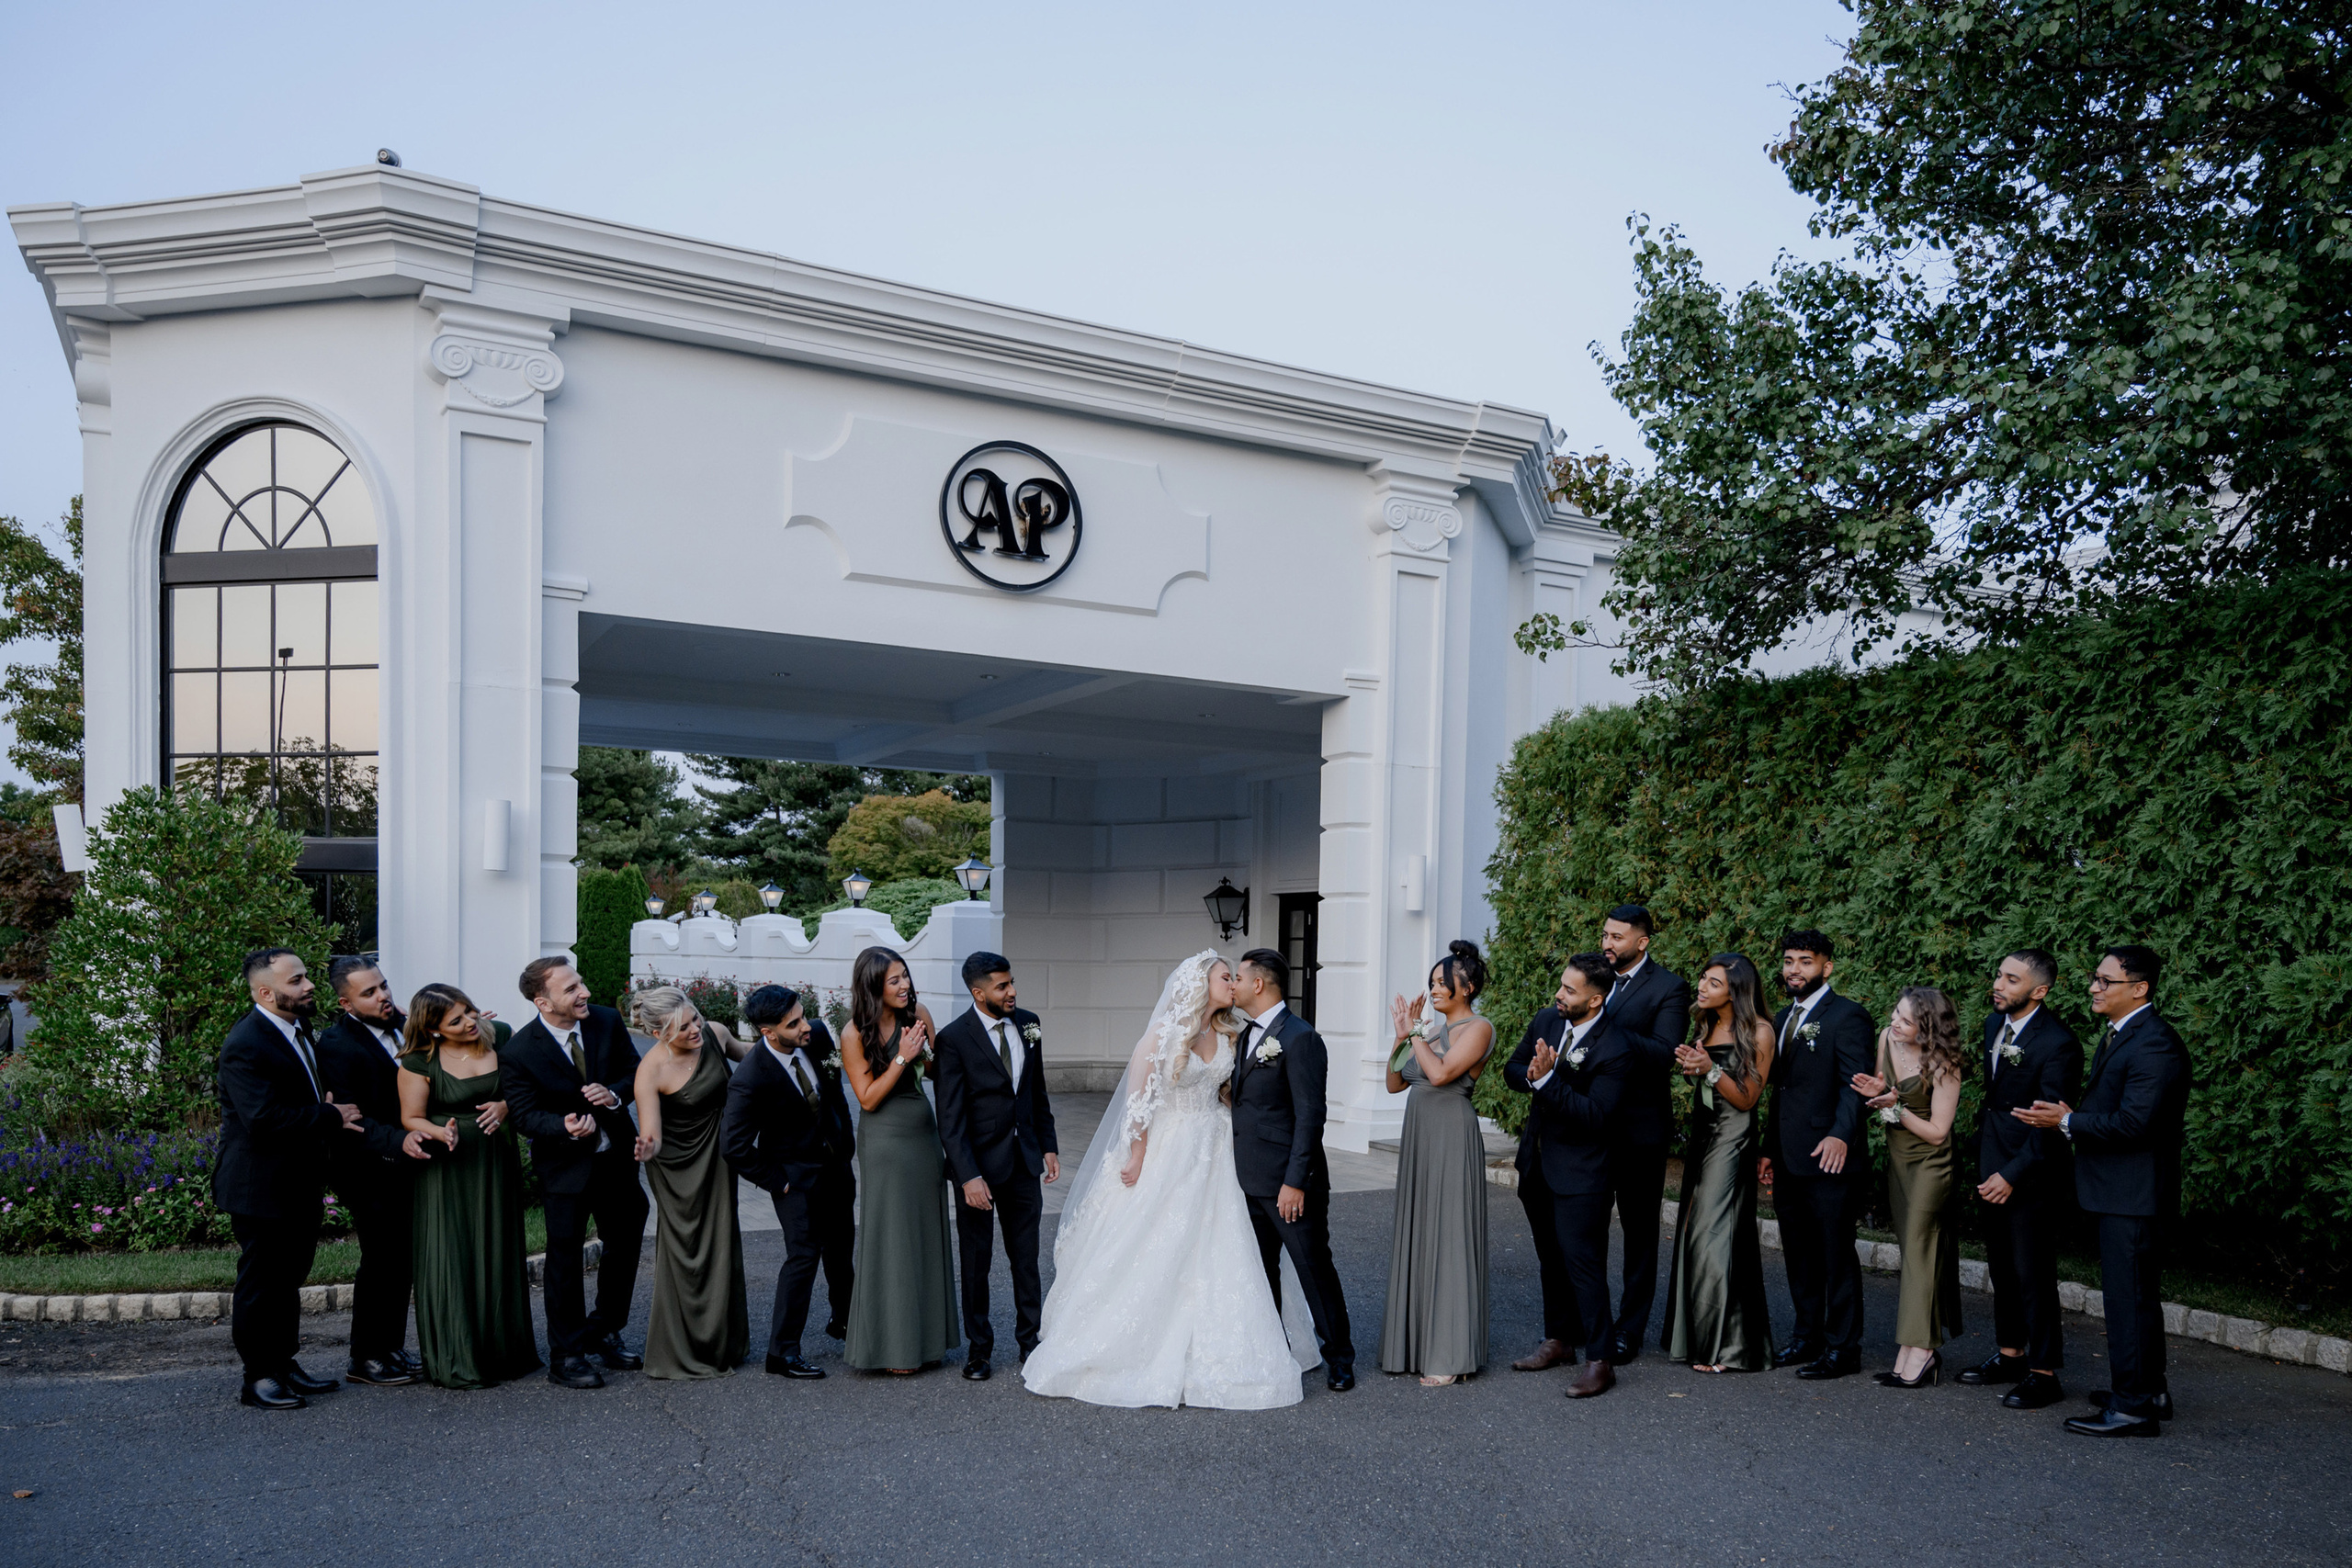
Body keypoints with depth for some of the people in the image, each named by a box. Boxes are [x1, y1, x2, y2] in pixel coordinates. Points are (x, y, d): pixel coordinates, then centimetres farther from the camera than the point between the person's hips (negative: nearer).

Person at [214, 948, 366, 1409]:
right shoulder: (245, 1046, -22)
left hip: (299, 1185, 9)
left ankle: (284, 1363, 30)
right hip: (261, 1188, -9)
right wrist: (331, 1117, -21)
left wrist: (330, 1114, 4)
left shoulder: (299, 1030, 8)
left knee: (289, 1277, 18)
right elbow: (265, 1117, -30)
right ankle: (258, 1378, 13)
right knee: (260, 1281, 2)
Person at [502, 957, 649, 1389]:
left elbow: (635, 1073, 1)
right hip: (565, 1165, -5)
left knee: (626, 1244, 16)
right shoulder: (518, 1052, -19)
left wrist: (614, 1094, -20)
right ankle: (566, 1356, 14)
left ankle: (604, 1332, 35)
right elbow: (526, 1115, -15)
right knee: (565, 1258, 1)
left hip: (616, 1156, 5)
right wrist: (565, 1127, -34)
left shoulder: (608, 1021, -8)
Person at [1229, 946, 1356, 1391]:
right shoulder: (1246, 1036, 12)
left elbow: (1309, 1115, -19)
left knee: (1314, 1269, 2)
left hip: (1289, 1182, -8)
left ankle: (1339, 1358, 16)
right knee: (1260, 1271, 15)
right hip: (1251, 1182, 8)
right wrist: (1239, 1171, 15)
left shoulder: (1299, 1038, -15)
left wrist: (1295, 1182, -21)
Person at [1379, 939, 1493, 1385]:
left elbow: (1441, 1073, -20)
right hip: (1418, 1138, 8)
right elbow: (1395, 1083, 13)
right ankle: (1416, 1341, 21)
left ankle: (1450, 1356, 3)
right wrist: (1402, 1035, 2)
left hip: (1452, 1139, -8)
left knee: (1448, 1239, -4)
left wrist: (1415, 1034, -9)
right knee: (1414, 1236, 11)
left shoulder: (1477, 1028, -7)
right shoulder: (1431, 1028, 16)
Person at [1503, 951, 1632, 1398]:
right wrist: (1531, 1077, -14)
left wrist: (1547, 1081, -32)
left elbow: (1596, 1114, -25)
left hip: (1580, 1172, -7)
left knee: (1583, 1261, -5)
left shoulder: (1615, 1050, -22)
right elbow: (1512, 1068, 9)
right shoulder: (1546, 1021, -1)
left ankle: (1598, 1360, 4)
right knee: (1550, 1258, 18)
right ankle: (1559, 1340, 33)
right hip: (1538, 1162, 8)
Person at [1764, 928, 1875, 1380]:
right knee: (1799, 1254, 15)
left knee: (1836, 1255, 0)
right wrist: (1769, 1149, 19)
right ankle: (1808, 1334, 26)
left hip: (1827, 1158, -8)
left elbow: (1855, 1083, -18)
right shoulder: (1783, 1018, 17)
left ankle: (1843, 1347, 9)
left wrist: (1841, 1134, -32)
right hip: (1788, 1160, 8)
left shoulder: (1847, 1016, -8)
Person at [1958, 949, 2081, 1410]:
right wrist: (1988, 1160, 16)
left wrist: (2011, 1175, -19)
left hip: (2031, 1174, -8)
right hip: (1993, 1166, 8)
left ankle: (2042, 1373, 11)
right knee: (2002, 1267, 18)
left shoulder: (2057, 1043, -20)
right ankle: (2009, 1354, 32)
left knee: (2033, 1276, 0)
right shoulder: (1995, 1024, 6)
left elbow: (2051, 1124, -20)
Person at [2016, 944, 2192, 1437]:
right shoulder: (2119, 1034, 14)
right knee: (2133, 1295, 19)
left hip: (2134, 1194, -11)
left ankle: (2134, 1407, 5)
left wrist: (2067, 1122, -16)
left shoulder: (2154, 1044, -20)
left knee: (2130, 1297, -3)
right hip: (2118, 1193, 11)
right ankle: (2150, 1391, 32)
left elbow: (2133, 1123, -25)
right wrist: (2070, 1116, 4)